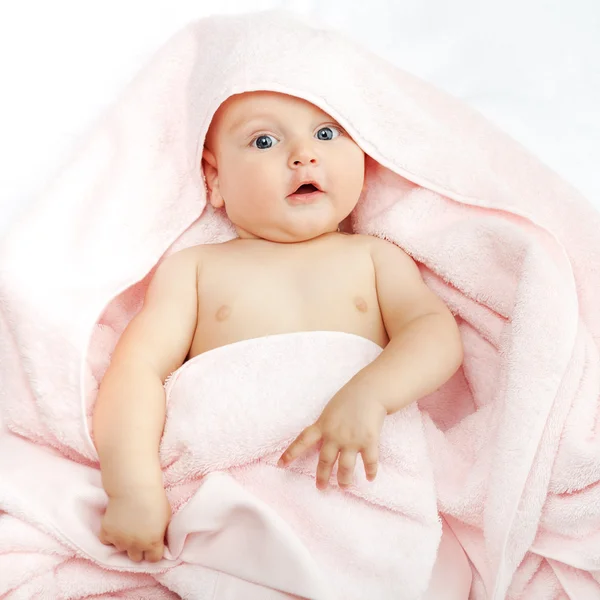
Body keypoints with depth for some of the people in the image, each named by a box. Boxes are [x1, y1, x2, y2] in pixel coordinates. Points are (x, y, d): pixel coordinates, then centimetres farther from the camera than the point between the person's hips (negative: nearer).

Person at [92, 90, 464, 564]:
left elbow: (438, 333, 3)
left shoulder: (374, 256, 17)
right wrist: (134, 488, -12)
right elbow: (138, 365, 4)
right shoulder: (191, 268, 15)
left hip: (367, 485, 0)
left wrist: (368, 395, -20)